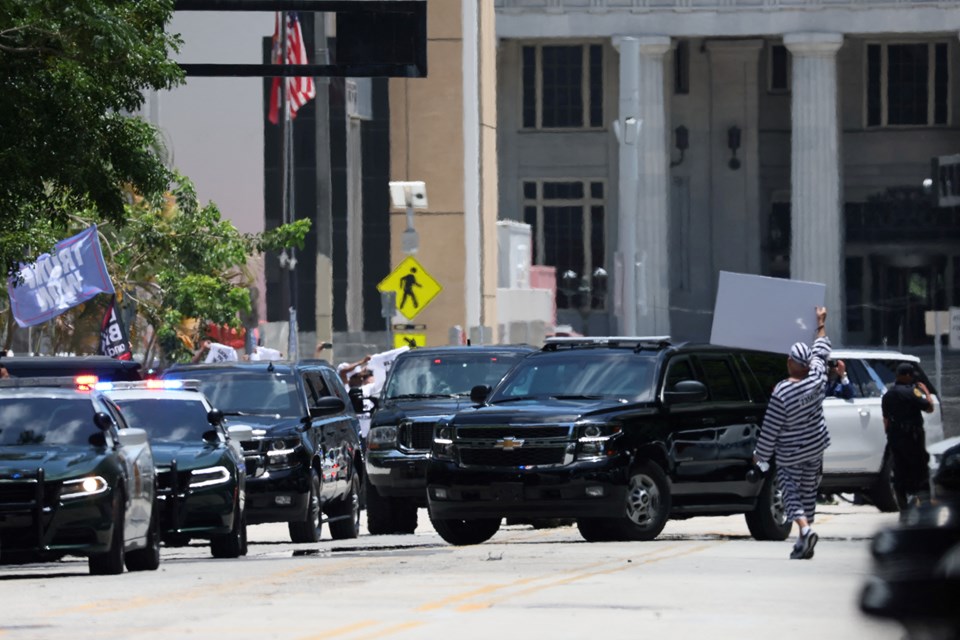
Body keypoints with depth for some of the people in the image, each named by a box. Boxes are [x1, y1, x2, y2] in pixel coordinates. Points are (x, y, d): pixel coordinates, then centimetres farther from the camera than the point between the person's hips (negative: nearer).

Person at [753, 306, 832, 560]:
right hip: (815, 446, 5)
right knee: (809, 489, 13)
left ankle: (805, 527, -24)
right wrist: (821, 324, 25)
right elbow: (821, 353, 10)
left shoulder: (781, 392, -23)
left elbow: (771, 428, -16)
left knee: (790, 490, 2)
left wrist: (760, 454, -3)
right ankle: (804, 544, 17)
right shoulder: (816, 379, -10)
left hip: (790, 454, -5)